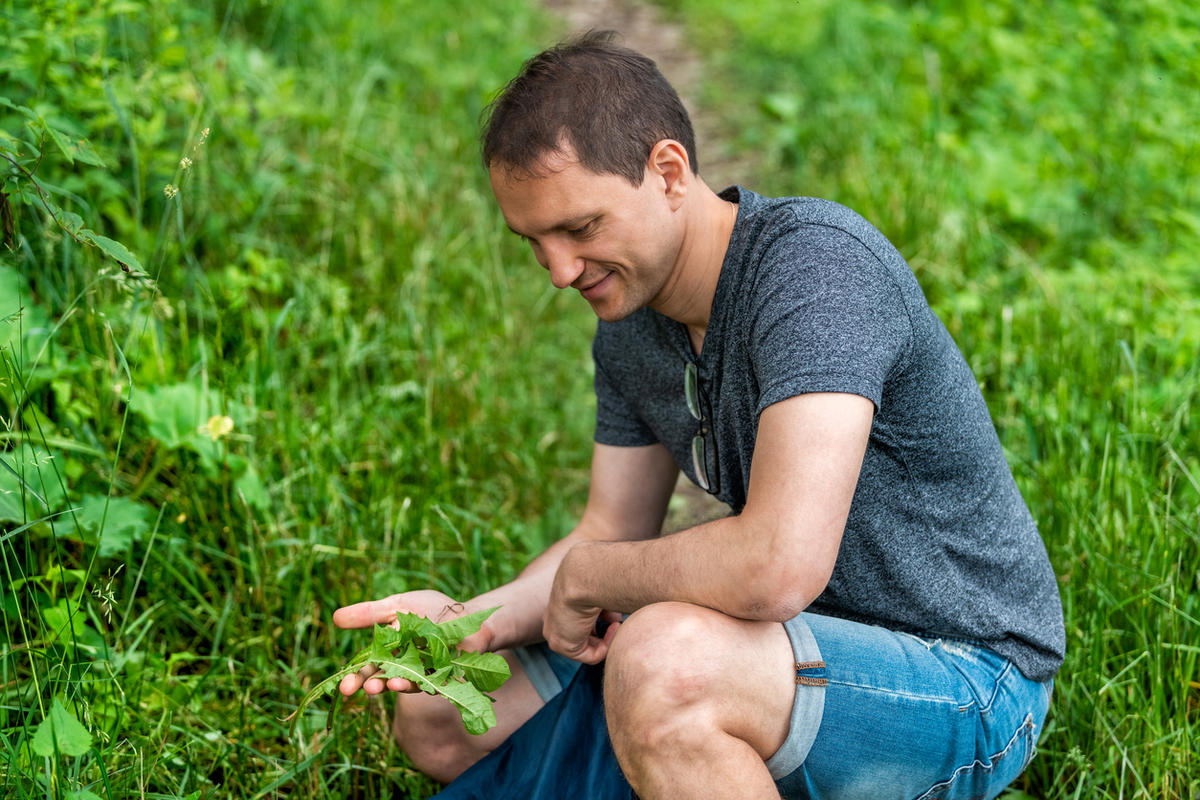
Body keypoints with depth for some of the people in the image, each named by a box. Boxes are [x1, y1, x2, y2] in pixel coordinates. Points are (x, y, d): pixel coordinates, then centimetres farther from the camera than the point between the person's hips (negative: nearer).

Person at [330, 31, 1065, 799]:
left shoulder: (817, 262, -27)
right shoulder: (630, 324, 1)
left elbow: (778, 566, -38)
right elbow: (614, 533, 9)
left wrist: (581, 579, -20)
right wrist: (466, 620, -11)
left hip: (967, 683, -8)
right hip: (808, 643, 9)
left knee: (659, 663, -39)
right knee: (441, 721, 8)